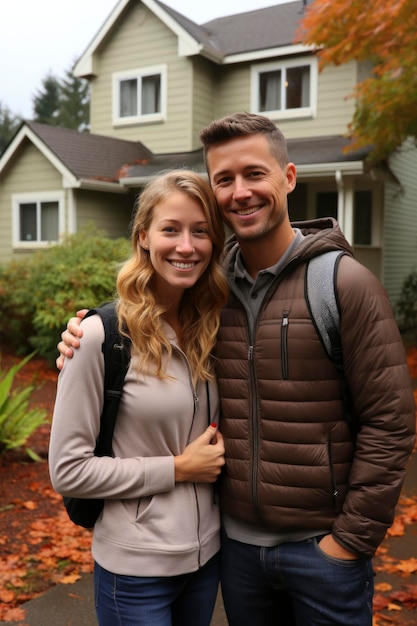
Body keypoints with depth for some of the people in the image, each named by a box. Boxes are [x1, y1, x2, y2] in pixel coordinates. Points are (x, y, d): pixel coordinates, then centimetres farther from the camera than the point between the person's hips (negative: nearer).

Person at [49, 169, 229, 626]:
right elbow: (68, 471, -16)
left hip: (207, 554, 6)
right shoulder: (102, 335, -18)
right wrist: (177, 468, -16)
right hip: (136, 569, -5)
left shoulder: (208, 330, -1)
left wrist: (218, 452, -7)